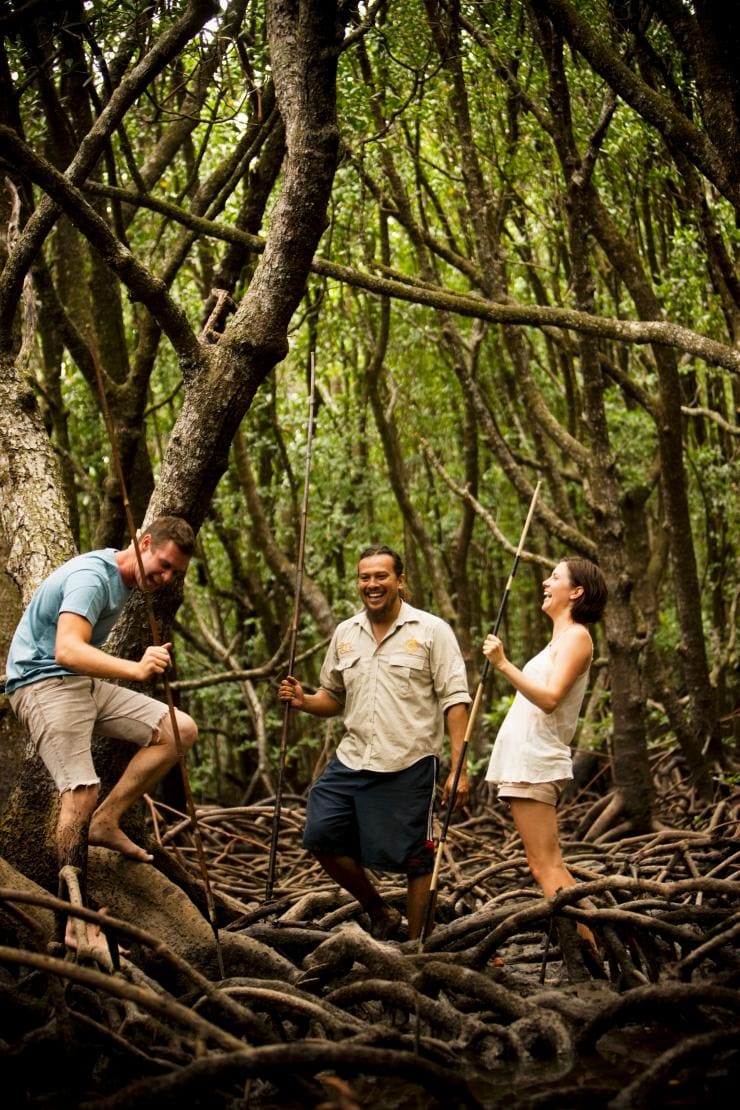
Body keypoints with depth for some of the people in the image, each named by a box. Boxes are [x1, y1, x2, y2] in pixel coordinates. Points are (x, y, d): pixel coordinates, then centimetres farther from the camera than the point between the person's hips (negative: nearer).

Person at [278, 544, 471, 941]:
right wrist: (303, 700, -1)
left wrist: (458, 768, -14)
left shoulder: (431, 631, -4)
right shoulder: (345, 633, 12)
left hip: (408, 766, -5)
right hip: (351, 761, 5)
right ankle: (379, 912, 21)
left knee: (414, 859, 1)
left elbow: (454, 701, -7)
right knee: (320, 837, 1)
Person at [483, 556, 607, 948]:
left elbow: (549, 698, -22)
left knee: (546, 867, -13)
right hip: (525, 763, 10)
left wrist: (504, 665, -26)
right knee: (548, 866, 10)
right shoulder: (561, 638, 22)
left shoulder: (576, 636, -8)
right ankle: (591, 942, 11)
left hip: (535, 764, -10)